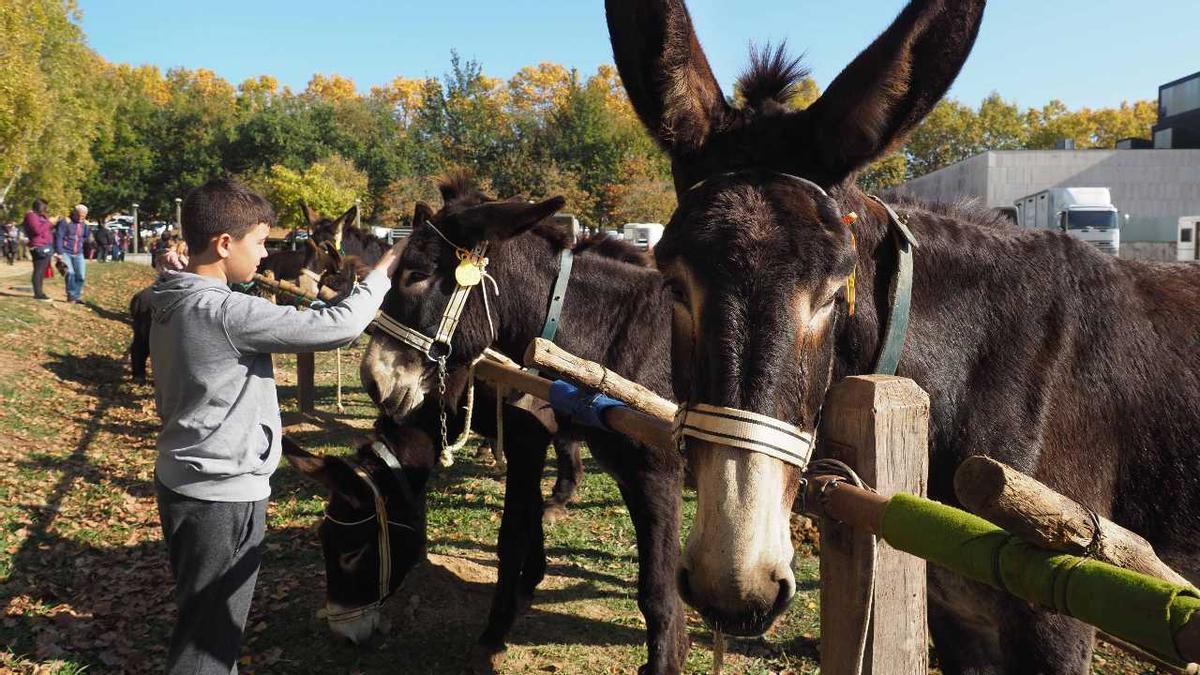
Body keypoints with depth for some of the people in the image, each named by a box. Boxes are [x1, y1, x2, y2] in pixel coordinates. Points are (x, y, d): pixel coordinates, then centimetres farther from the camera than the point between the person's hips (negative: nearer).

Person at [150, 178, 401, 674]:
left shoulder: (175, 302, 5)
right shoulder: (225, 313, -25)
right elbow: (338, 328, -26)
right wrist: (382, 273, -11)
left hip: (186, 480, 9)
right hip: (222, 493, -9)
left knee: (201, 618, 24)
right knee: (210, 632, 6)